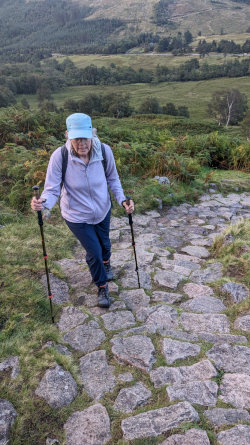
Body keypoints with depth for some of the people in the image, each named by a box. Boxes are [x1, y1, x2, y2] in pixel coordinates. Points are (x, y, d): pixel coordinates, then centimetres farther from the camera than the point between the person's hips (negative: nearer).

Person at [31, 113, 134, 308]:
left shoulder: (104, 151, -23)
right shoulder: (60, 156, -28)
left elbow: (113, 179, -7)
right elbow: (52, 189, -22)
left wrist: (122, 199, -21)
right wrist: (43, 203, -43)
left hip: (103, 210, 3)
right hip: (76, 216, -2)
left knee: (104, 243, 27)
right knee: (94, 252, 5)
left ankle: (106, 263, 67)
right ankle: (102, 287, 38)